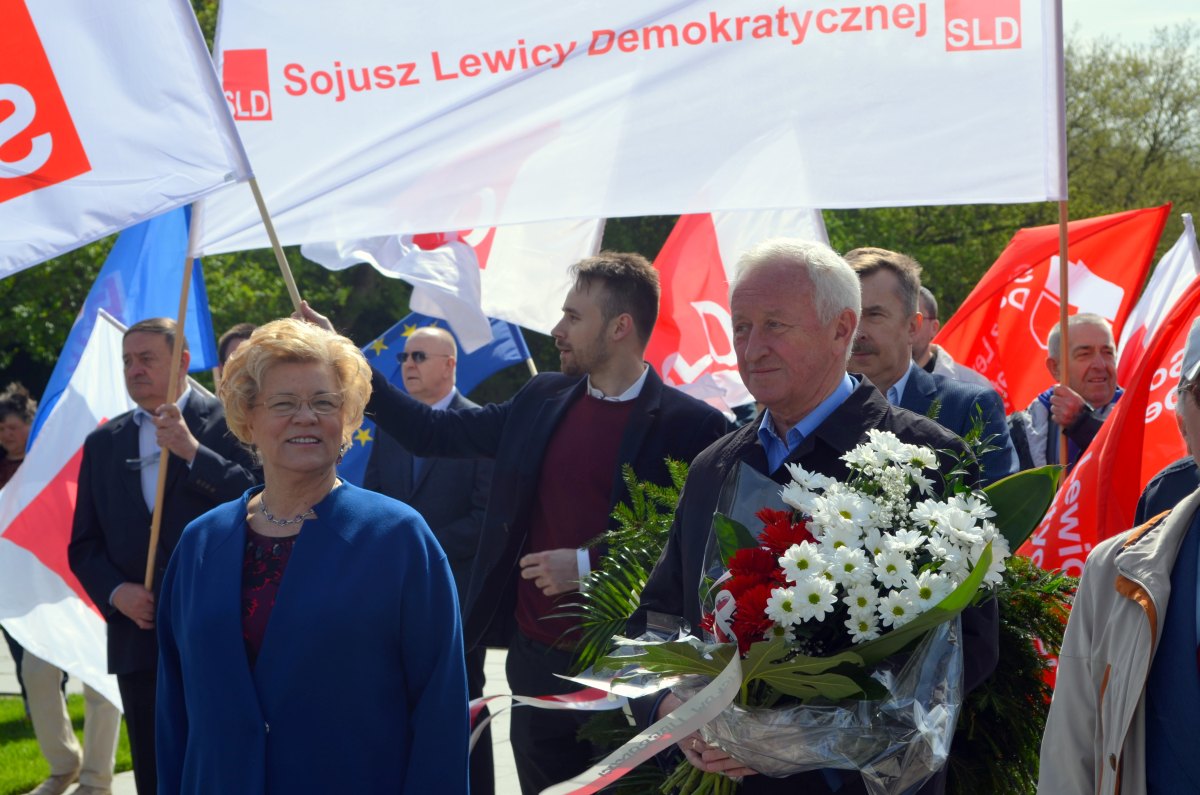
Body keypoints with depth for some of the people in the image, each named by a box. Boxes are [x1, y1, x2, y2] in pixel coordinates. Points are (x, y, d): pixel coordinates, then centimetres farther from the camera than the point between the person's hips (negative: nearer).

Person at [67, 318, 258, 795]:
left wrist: (192, 451, -16)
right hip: (140, 636, 4)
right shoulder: (103, 443, 14)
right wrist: (116, 592, -4)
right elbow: (83, 546, 14)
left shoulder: (229, 424, 0)